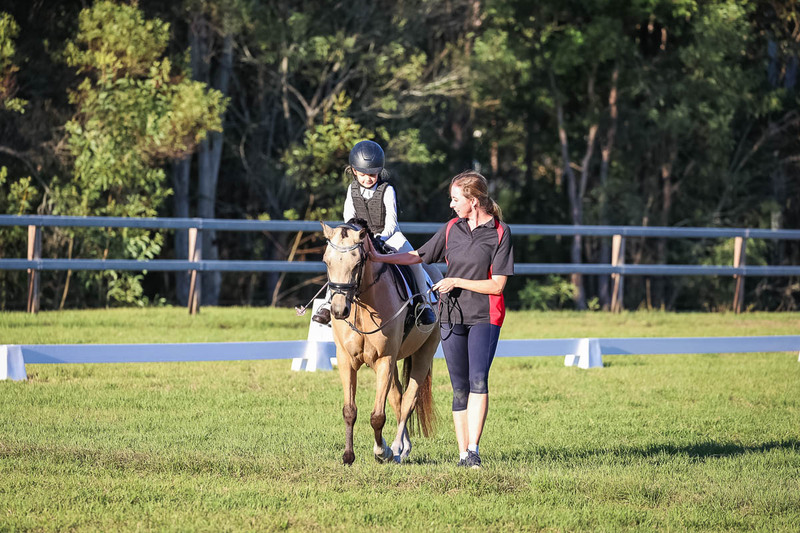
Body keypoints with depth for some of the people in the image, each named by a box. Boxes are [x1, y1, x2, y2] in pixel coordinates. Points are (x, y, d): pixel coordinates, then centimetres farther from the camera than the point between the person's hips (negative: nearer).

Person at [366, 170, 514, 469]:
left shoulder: (500, 233, -7)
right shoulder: (452, 229, 8)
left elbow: (497, 285, -10)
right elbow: (418, 256, 18)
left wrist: (458, 282, -14)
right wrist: (380, 258, 10)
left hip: (484, 317, -5)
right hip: (452, 316, 5)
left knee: (478, 380, -20)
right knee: (459, 387, 6)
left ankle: (474, 450, -20)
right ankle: (462, 453, 11)